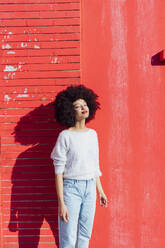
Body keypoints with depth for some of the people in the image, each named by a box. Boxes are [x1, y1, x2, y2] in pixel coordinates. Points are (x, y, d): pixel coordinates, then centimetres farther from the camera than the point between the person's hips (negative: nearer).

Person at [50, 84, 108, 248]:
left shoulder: (92, 134, 7)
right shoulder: (65, 136, -10)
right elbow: (59, 171, -11)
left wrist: (100, 191, 17)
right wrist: (61, 203, -14)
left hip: (90, 188, 5)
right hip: (71, 188, -5)